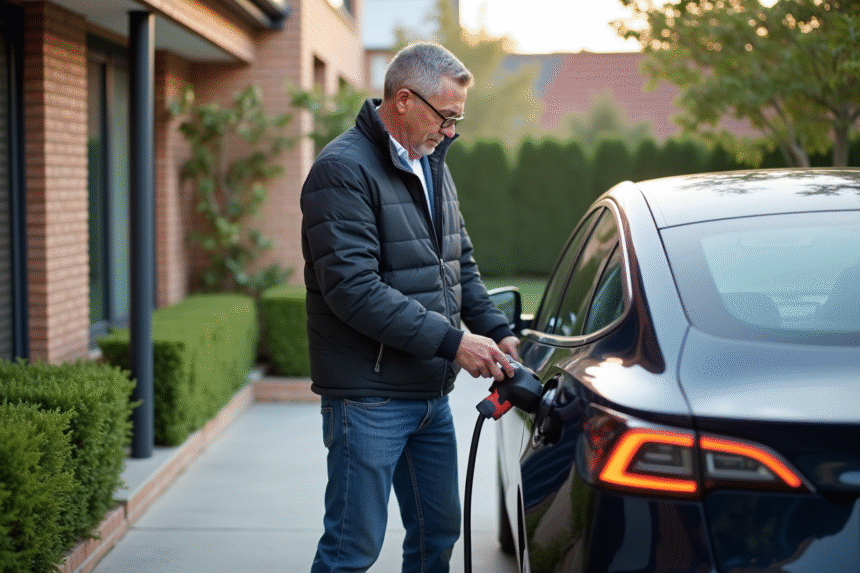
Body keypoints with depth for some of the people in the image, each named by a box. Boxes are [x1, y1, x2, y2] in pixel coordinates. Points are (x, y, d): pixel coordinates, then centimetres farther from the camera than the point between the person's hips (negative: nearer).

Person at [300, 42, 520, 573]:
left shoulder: (433, 167, 13)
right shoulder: (344, 171, -16)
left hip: (432, 395, 9)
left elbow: (461, 266, 20)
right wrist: (451, 341, -22)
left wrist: (497, 332, 4)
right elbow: (354, 289, -23)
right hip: (368, 397, -9)